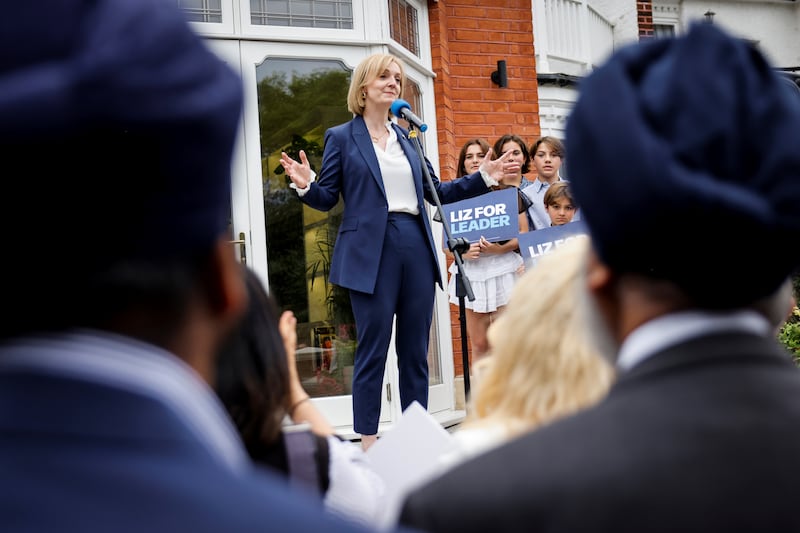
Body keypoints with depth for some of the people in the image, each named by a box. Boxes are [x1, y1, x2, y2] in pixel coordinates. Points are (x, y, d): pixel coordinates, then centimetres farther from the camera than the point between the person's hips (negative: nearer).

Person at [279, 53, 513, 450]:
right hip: (372, 252, -5)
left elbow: (436, 192, 21)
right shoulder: (341, 137, 4)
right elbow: (327, 197, 1)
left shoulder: (406, 138, 17)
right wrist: (305, 186, -20)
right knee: (372, 350, -3)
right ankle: (367, 442, 4)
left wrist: (483, 178, 16)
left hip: (416, 248, 5)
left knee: (416, 351, 8)